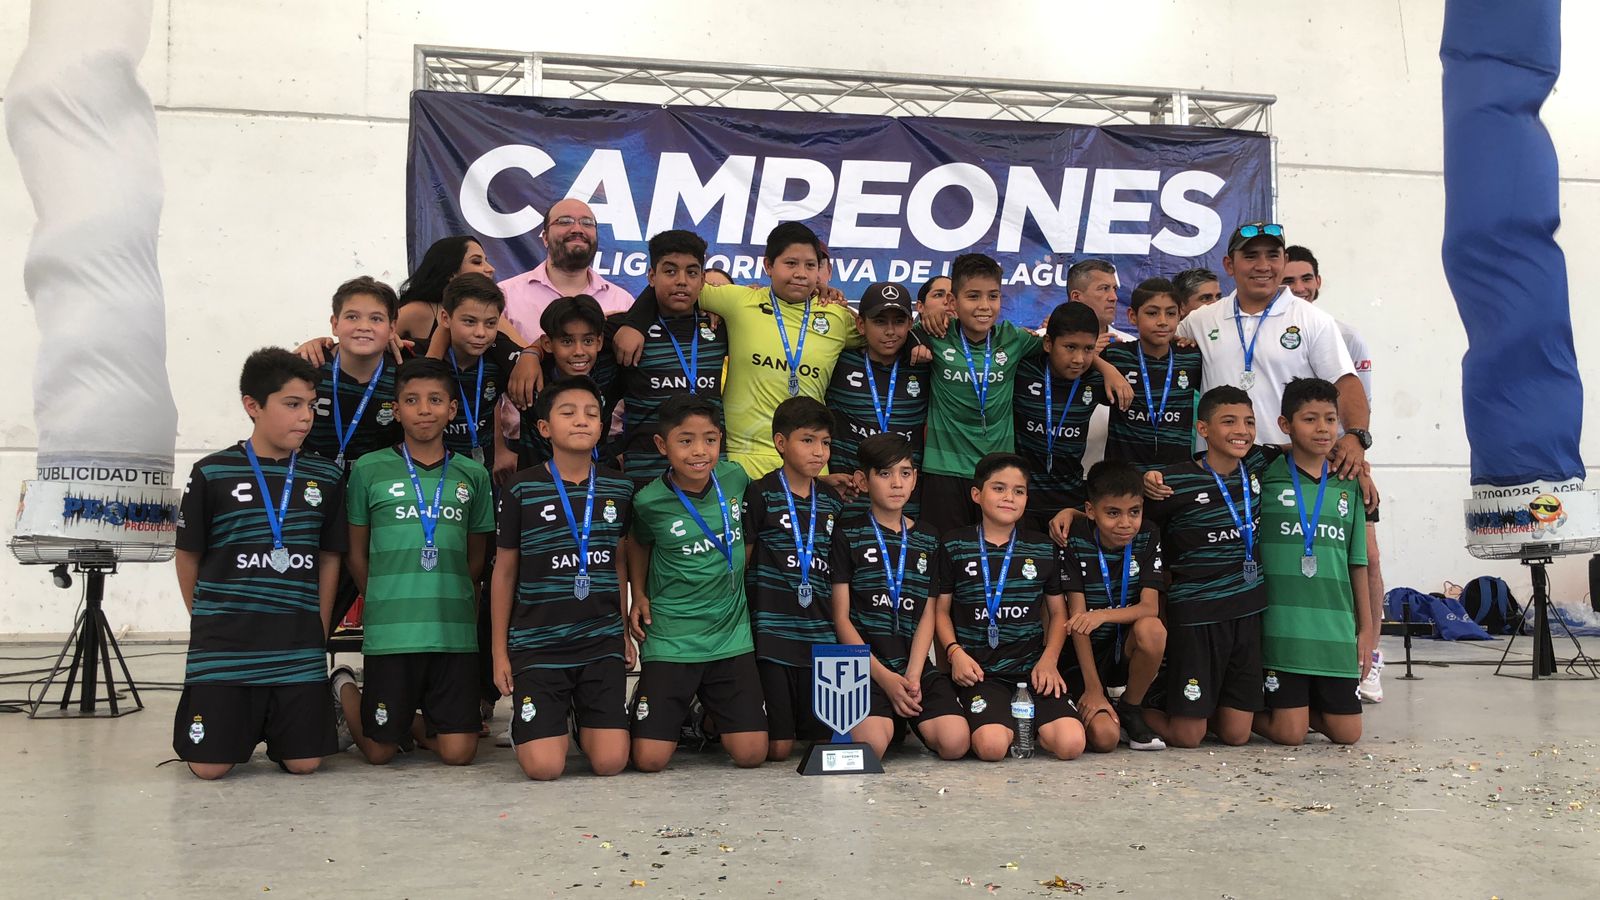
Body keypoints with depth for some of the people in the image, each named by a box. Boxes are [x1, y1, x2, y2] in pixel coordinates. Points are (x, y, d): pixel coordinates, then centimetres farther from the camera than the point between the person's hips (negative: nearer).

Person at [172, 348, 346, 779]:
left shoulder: (325, 477, 4)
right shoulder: (212, 473, -3)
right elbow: (187, 556, 6)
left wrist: (318, 630, 8)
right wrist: (209, 622, 7)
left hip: (298, 651, 2)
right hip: (222, 648, -2)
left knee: (303, 763, 1)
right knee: (210, 767, -2)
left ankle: (270, 724, 31)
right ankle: (244, 723, 30)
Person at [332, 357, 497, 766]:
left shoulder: (473, 474, 7)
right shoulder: (370, 470, 1)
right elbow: (357, 554, 8)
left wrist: (447, 599, 7)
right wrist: (385, 606, 7)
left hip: (455, 632, 2)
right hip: (389, 634, -2)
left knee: (458, 753, -1)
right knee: (379, 752, 8)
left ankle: (417, 721, 29)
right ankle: (344, 688, 36)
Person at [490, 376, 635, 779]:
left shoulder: (619, 488, 3)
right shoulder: (522, 490, -5)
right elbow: (504, 571, 3)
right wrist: (500, 651, 3)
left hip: (603, 641, 2)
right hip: (538, 643, -2)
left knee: (610, 762, -7)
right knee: (544, 768, -10)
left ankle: (585, 717, 26)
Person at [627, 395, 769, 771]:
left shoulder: (735, 478, -5)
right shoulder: (650, 501, -10)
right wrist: (639, 596, 3)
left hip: (731, 636, 2)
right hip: (670, 640, -2)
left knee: (751, 755, -3)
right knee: (650, 761, -8)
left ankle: (712, 711, 29)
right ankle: (679, 707, 25)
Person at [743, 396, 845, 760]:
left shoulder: (832, 501, 12)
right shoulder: (761, 494, -4)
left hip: (819, 636, 5)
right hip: (772, 634, -5)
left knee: (824, 738, 6)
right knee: (777, 748, -4)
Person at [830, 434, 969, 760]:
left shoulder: (927, 540, 14)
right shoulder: (848, 534, 3)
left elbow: (927, 616, 9)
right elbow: (841, 617, -2)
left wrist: (912, 676, -7)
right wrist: (885, 677, -11)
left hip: (916, 665, 3)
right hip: (865, 666, -3)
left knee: (955, 742, -21)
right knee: (870, 746, -30)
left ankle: (907, 718, 10)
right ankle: (892, 721, 5)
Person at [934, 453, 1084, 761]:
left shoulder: (1043, 549, 12)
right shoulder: (954, 546, 5)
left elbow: (1058, 612, 14)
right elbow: (941, 609, 7)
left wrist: (1049, 660, -1)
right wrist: (955, 651, -10)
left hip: (1032, 666, 3)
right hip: (978, 670, -2)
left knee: (1070, 744, -20)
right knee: (992, 746, -28)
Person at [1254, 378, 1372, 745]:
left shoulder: (1348, 486, 10)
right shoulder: (1267, 479, -3)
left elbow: (1357, 562, 14)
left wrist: (1366, 627, 13)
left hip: (1336, 629, 4)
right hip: (1283, 627, -4)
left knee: (1347, 733, 4)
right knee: (1289, 734, -4)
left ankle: (1302, 705, 31)